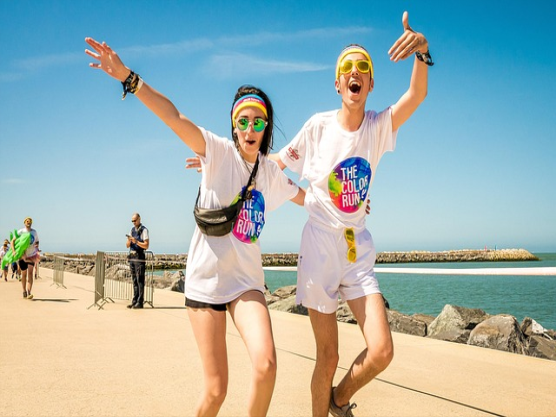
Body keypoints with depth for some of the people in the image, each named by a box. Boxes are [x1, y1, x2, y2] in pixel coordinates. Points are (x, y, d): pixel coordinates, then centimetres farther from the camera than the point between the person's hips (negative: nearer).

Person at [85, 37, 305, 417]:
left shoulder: (271, 172, 10)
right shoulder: (218, 151, -5)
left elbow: (305, 197, 30)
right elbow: (174, 117, -21)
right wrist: (128, 78, -34)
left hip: (246, 279, 3)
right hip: (206, 279, -3)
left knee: (266, 363, -22)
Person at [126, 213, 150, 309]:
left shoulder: (144, 230, -5)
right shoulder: (132, 230, 16)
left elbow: (146, 246, -12)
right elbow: (127, 246, 14)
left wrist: (136, 241, -22)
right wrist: (129, 241, -7)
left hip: (140, 258, -7)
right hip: (132, 258, 7)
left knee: (140, 280, -7)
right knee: (134, 280, 9)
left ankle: (140, 302, -6)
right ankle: (134, 301, 12)